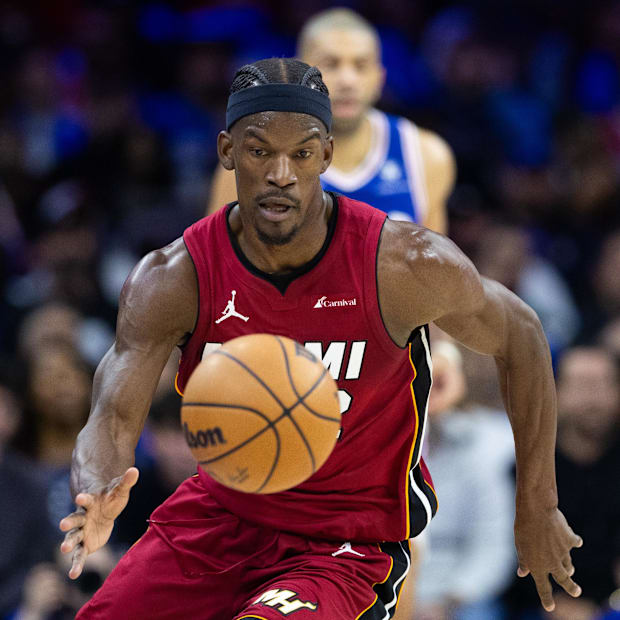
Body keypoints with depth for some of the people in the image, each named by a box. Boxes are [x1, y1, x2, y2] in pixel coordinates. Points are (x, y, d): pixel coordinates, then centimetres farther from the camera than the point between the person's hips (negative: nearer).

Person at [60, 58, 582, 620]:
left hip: (348, 544, -4)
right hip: (223, 507, 4)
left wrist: (537, 512, 0)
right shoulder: (173, 280, -15)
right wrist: (97, 499, -46)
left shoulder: (407, 265, -20)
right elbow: (113, 420, -20)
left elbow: (520, 337, -3)